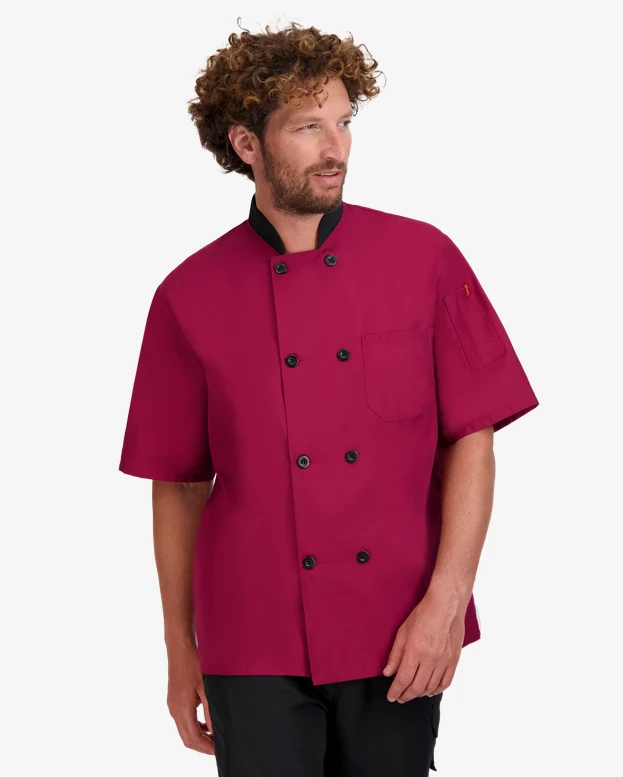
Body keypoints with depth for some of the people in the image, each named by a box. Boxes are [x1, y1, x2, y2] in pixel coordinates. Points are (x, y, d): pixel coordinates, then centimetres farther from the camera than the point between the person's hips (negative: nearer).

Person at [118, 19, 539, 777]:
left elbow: (471, 438, -1)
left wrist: (447, 601, -9)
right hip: (255, 646, 0)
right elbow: (179, 485, 5)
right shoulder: (189, 297, -2)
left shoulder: (424, 259, -2)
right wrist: (181, 651, 8)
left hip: (400, 640, 1)